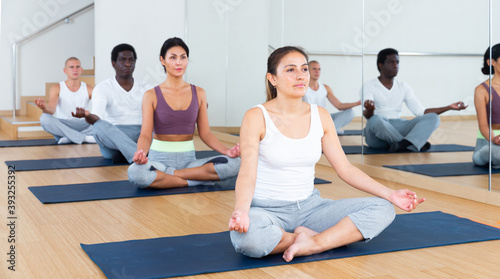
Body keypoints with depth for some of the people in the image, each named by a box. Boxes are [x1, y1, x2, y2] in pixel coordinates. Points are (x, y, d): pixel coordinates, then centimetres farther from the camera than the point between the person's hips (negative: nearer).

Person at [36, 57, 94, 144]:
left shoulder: (88, 89, 4)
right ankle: (83, 138, -31)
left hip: (82, 125, 1)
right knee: (44, 118, -32)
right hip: (62, 126, -1)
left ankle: (69, 138, -29)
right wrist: (45, 108, -41)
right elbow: (52, 109, -15)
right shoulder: (56, 88, 1)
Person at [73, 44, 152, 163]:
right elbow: (97, 118, -13)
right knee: (100, 126, -37)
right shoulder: (103, 87, 3)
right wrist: (87, 115, -37)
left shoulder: (145, 88, 13)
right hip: (112, 138, -2)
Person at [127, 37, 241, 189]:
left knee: (234, 163, -23)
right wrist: (140, 152, -32)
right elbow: (146, 134, -8)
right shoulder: (152, 96, -1)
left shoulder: (199, 94, 8)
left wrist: (226, 151, -12)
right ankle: (199, 179, -22)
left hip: (188, 158, 3)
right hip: (160, 158, -2)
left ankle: (172, 173, -17)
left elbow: (205, 133, 6)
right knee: (135, 172, -38)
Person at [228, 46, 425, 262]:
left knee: (383, 209, -10)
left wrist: (390, 194, -4)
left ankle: (313, 244, -23)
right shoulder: (257, 117, -10)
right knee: (245, 237, -40)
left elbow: (345, 169, 5)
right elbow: (247, 174, -18)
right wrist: (240, 211, -39)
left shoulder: (320, 116, 4)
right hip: (267, 209, -4)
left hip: (309, 206, 5)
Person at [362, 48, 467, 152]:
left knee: (433, 117, -17)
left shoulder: (404, 87, 15)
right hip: (377, 136, -5)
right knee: (376, 120, -40)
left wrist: (449, 107, 2)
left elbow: (421, 112, 10)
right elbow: (367, 115, -17)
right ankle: (414, 145, -25)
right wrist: (369, 110, -42)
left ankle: (402, 144, -44)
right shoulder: (369, 87, -1)